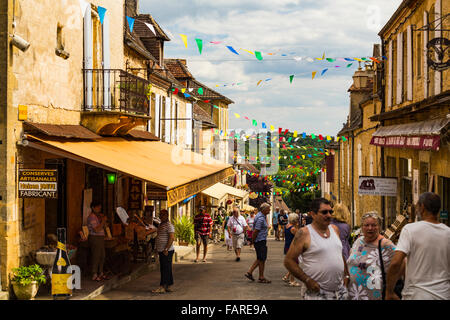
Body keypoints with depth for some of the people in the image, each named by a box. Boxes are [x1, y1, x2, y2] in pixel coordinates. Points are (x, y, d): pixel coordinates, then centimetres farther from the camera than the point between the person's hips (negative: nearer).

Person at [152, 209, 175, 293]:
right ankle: (168, 287, 15)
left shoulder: (169, 225, -12)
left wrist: (166, 249, -23)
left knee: (166, 269, -8)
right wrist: (158, 249, 20)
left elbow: (171, 238, -20)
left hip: (167, 251, -10)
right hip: (161, 251, 10)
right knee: (163, 269, 11)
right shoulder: (161, 225, 18)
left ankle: (162, 287, -10)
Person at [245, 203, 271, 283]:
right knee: (262, 259, -1)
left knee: (260, 259, 15)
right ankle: (261, 278, 6)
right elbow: (255, 231, -23)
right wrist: (253, 241, -13)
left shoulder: (261, 215, 10)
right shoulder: (261, 218, -22)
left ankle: (249, 272, 16)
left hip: (262, 240, 10)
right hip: (260, 241, -10)